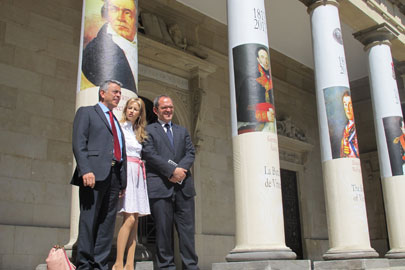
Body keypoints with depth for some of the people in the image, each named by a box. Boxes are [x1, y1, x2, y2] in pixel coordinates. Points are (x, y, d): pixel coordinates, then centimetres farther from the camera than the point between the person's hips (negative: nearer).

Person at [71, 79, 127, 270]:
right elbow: (79, 143, -5)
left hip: (114, 175, 6)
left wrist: (123, 180, 12)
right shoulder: (86, 112, 9)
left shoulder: (116, 122, 28)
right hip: (94, 174, -6)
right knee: (89, 221, -5)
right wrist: (86, 170, -19)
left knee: (107, 222, 4)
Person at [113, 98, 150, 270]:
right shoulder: (119, 127, 2)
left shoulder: (139, 132, 22)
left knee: (135, 220, 1)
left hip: (138, 174, 7)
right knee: (130, 218, -15)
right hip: (125, 171, -7)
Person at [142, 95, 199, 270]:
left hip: (183, 185, 4)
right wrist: (173, 170, -13)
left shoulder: (182, 131, 23)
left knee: (187, 228, 2)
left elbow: (190, 153, 11)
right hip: (160, 186, -4)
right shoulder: (148, 130, 9)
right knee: (163, 229, -1)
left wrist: (181, 169, -9)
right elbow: (150, 154, -5)